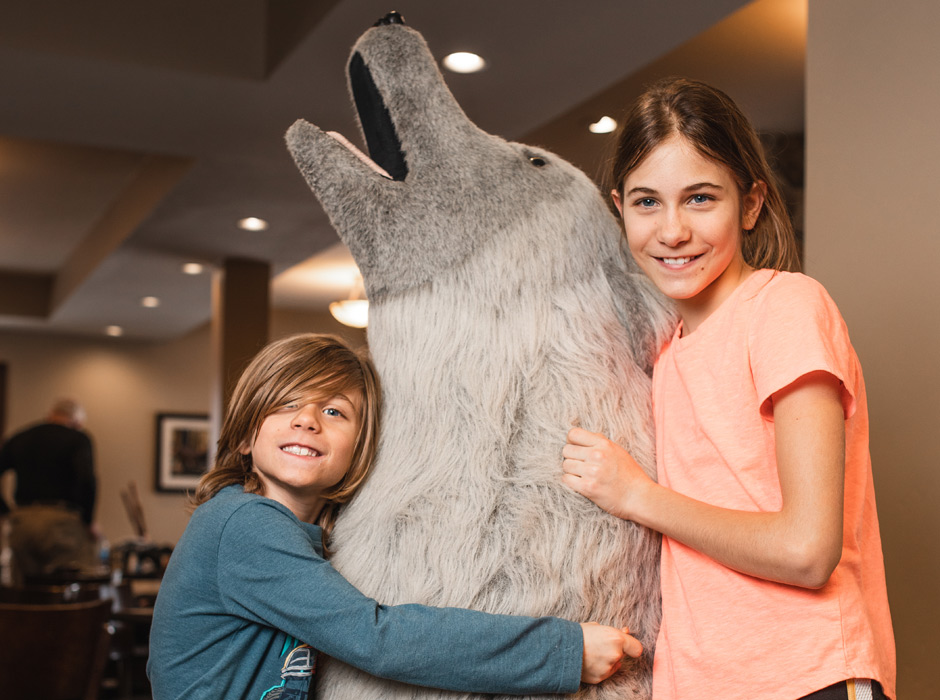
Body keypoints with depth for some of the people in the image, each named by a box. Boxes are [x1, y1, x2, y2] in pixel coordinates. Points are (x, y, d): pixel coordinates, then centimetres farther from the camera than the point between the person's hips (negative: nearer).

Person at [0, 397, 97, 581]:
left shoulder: (17, 440, 17)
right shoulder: (77, 439, 0)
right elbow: (87, 480, -16)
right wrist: (87, 521, -5)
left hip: (22, 522, 5)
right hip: (62, 522, -5)